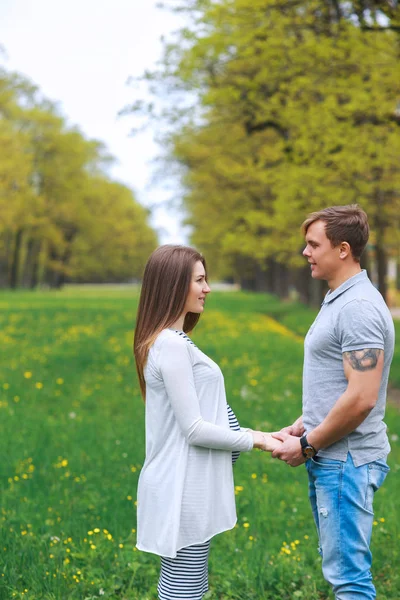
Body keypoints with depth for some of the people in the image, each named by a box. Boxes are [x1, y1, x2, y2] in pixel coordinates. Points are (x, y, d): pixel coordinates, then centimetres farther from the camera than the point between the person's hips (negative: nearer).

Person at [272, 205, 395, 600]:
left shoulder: (359, 308, -19)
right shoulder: (336, 300, 13)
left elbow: (361, 398, -25)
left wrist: (306, 445, -15)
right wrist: (299, 426, 11)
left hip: (346, 461, -10)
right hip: (328, 459, 10)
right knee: (341, 566, 17)